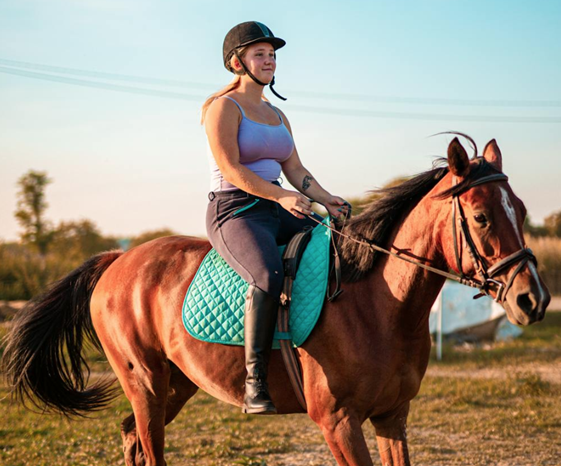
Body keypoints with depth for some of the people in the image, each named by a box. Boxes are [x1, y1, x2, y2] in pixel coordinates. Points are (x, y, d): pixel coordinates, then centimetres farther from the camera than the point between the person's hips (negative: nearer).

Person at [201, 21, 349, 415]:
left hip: (277, 214, 8)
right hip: (233, 212, -8)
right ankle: (255, 384, -33)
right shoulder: (224, 108, -2)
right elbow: (230, 168, -14)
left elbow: (295, 169, 16)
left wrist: (327, 200, -2)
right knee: (268, 277, -37)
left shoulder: (277, 116, 21)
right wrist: (281, 195, -23)